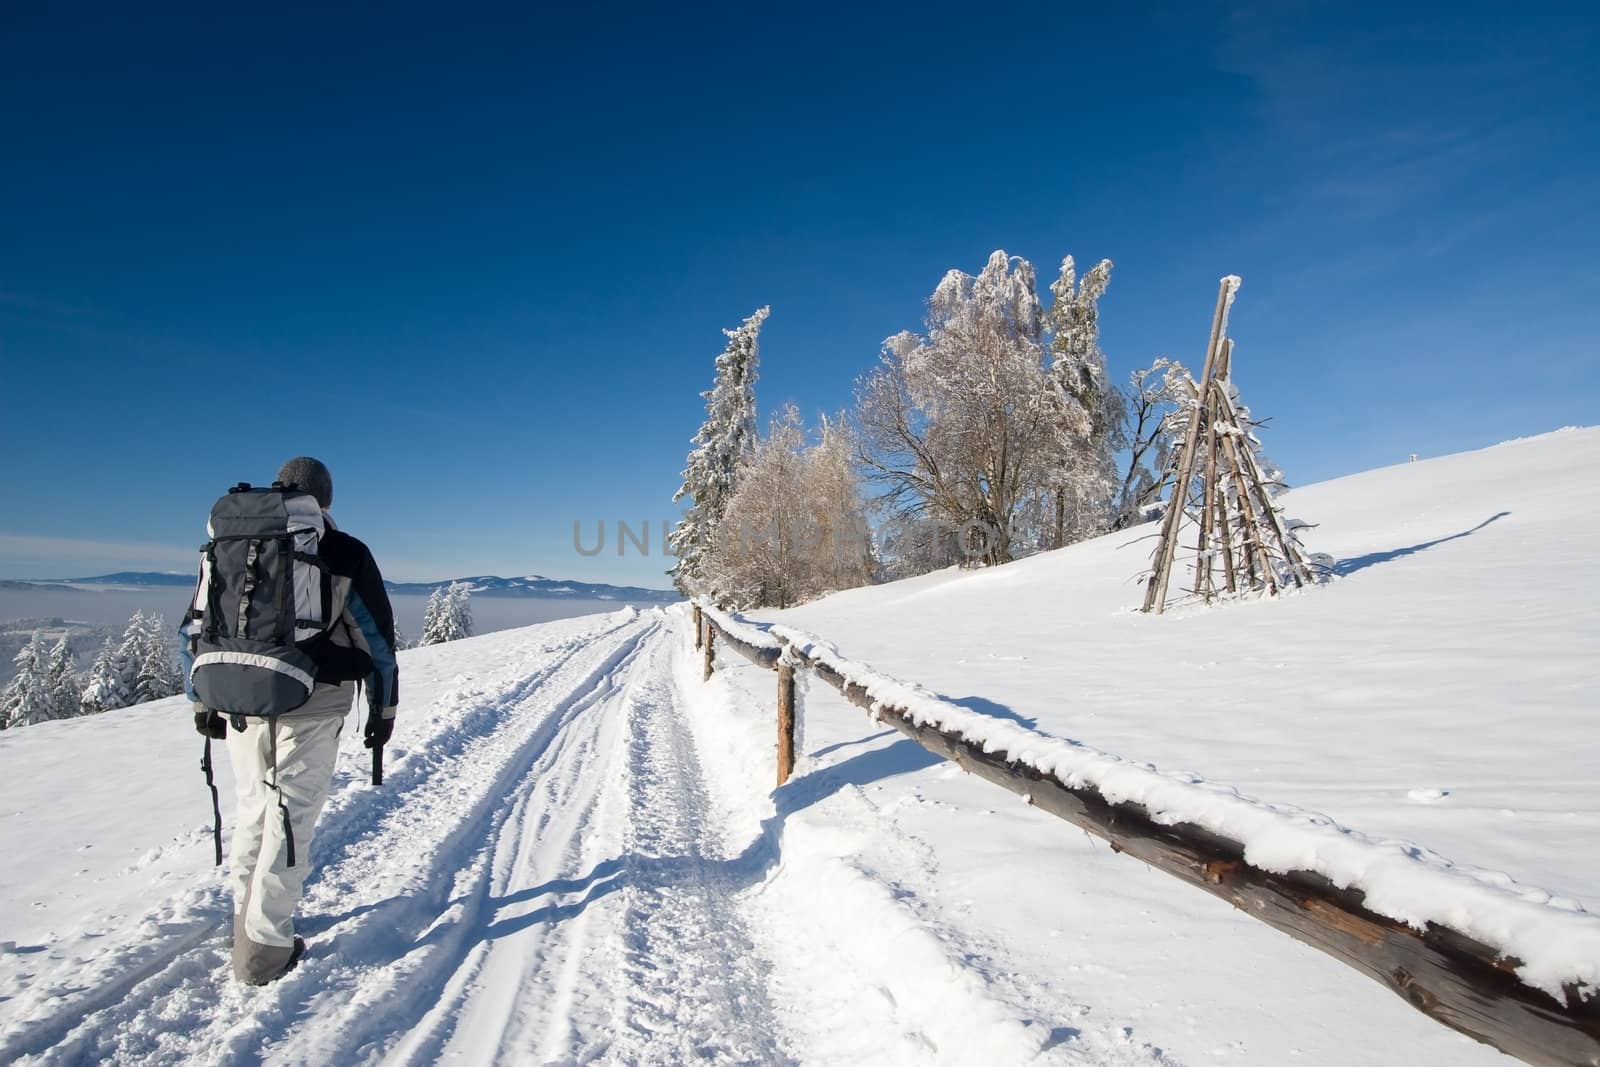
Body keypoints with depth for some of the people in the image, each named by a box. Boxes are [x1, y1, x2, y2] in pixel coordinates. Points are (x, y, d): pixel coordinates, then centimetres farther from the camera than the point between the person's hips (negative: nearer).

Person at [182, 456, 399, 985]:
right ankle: (265, 945, 8)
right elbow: (377, 639, -2)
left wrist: (203, 702, 23)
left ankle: (247, 918, 31)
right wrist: (383, 708, 6)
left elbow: (194, 632, 14)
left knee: (253, 812, 20)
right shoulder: (343, 554, -3)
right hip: (312, 707, -4)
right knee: (290, 818, 4)